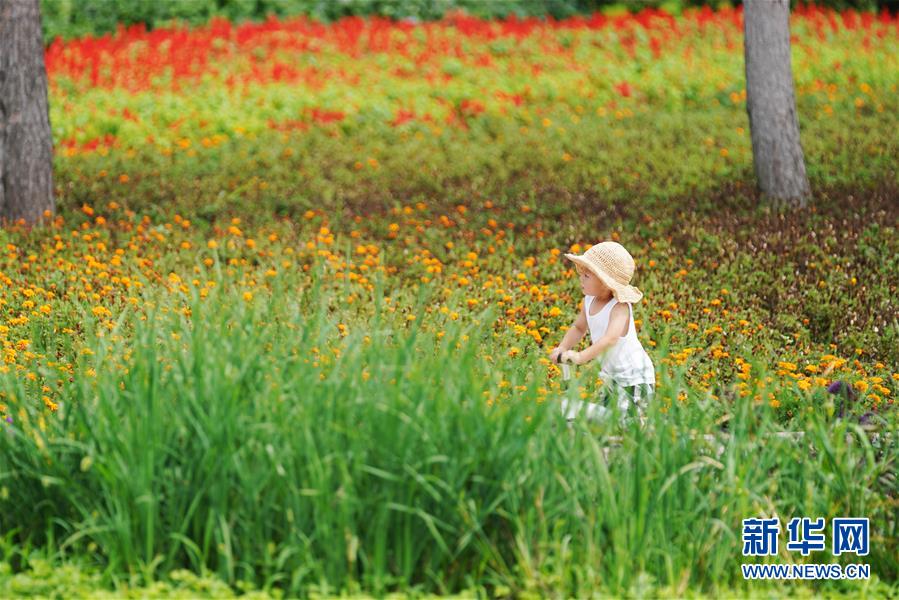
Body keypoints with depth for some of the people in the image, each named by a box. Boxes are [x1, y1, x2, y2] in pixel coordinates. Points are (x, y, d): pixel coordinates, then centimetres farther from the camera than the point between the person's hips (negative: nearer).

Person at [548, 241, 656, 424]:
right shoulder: (590, 301, -3)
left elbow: (611, 338, -44)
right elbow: (579, 328, 12)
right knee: (603, 414, 19)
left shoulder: (620, 307, -28)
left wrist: (581, 356, -53)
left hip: (634, 377, -9)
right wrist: (562, 349, -6)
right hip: (611, 375, 9)